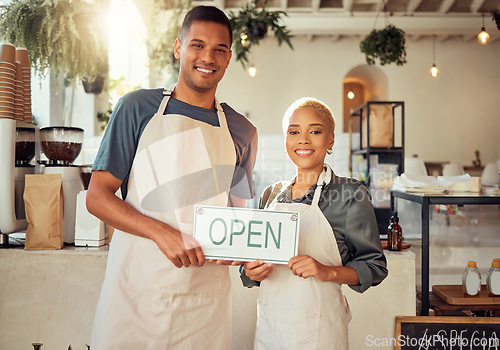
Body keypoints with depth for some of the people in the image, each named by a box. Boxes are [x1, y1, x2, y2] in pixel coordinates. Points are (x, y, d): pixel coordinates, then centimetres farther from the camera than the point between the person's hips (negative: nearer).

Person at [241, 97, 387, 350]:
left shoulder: (349, 194, -8)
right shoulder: (272, 194, 6)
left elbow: (375, 267, -7)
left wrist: (327, 272, -22)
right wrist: (250, 272, -6)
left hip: (318, 327, -4)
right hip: (269, 321, 5)